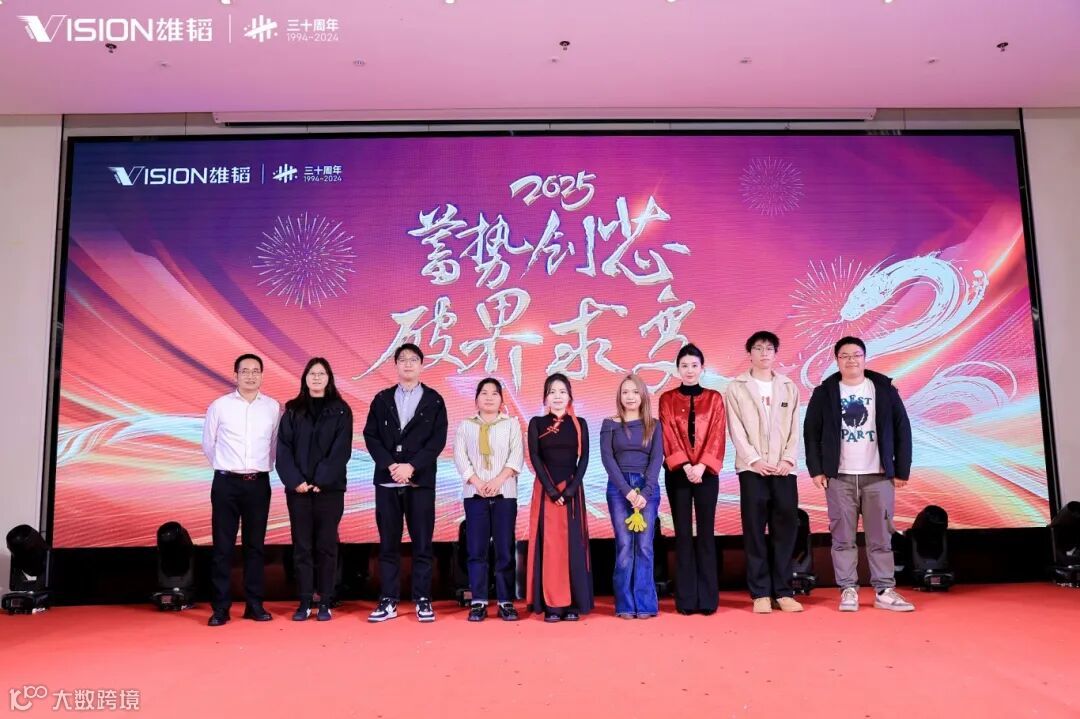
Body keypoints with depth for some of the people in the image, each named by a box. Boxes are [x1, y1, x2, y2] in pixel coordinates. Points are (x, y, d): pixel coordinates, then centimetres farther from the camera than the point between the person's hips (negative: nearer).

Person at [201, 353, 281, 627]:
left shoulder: (273, 407, 1)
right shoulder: (219, 405, -3)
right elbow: (208, 444, 8)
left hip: (259, 483, 1)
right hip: (226, 483, -1)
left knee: (255, 546, 9)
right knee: (223, 547, 2)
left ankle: (254, 605, 17)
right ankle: (220, 608, 10)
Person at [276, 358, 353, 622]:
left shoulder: (340, 410, 4)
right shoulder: (293, 410, 8)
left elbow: (341, 450, -4)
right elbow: (283, 449, 2)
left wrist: (322, 480, -13)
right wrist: (294, 480, -10)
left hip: (330, 488, -1)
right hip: (298, 487, 2)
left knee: (326, 545, 2)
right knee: (302, 545, 4)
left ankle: (325, 602, 9)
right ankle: (305, 602, 10)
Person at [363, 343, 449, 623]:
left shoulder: (434, 400, 6)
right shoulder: (382, 399, 11)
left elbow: (438, 440, -3)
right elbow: (371, 436, 4)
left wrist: (411, 466, -14)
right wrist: (391, 466, -11)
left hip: (421, 481, -2)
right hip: (386, 480, 2)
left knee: (422, 543, 1)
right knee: (388, 543, 4)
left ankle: (423, 600, 8)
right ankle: (388, 601, 10)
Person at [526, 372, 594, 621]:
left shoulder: (579, 424, 7)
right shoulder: (537, 423, 5)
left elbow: (584, 458, 1)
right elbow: (535, 458, -2)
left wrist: (570, 489, -11)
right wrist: (552, 490, -12)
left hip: (572, 490, 1)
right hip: (545, 490, -1)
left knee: (572, 544, 1)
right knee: (549, 544, -2)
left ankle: (573, 604, 6)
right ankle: (552, 604, 2)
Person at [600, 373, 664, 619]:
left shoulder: (653, 425, 9)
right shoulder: (610, 425, 6)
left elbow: (657, 458, 1)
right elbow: (607, 459, -1)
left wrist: (645, 492, -11)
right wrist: (627, 489, -11)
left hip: (648, 486, 1)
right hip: (618, 487, 0)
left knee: (644, 546, -3)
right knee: (624, 546, -3)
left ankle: (645, 604, 3)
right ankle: (626, 605, 3)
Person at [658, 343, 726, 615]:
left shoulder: (714, 398, 7)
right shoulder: (667, 399, 5)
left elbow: (717, 436, -1)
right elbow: (669, 437, -3)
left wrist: (701, 466, -14)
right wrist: (686, 466, -15)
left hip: (706, 472, 0)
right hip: (677, 473, 0)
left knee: (705, 532, 2)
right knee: (683, 533, 1)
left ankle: (707, 598, 8)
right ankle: (686, 599, 7)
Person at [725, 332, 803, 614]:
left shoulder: (789, 387, 14)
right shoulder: (736, 387, 6)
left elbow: (794, 427, 7)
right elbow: (736, 428, -2)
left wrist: (788, 458, -6)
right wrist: (754, 459, -12)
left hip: (784, 469, 2)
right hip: (752, 468, -2)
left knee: (785, 530, 2)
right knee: (755, 531, -1)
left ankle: (783, 592, 10)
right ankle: (760, 593, 5)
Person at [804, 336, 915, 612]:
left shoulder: (884, 389, 5)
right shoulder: (824, 392, 4)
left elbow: (902, 430, 5)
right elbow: (812, 432, 4)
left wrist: (902, 470, 2)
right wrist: (815, 469, -2)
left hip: (878, 476, 0)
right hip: (839, 477, 0)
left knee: (881, 537, 3)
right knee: (843, 537, 3)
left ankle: (884, 591, 10)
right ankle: (848, 590, 9)